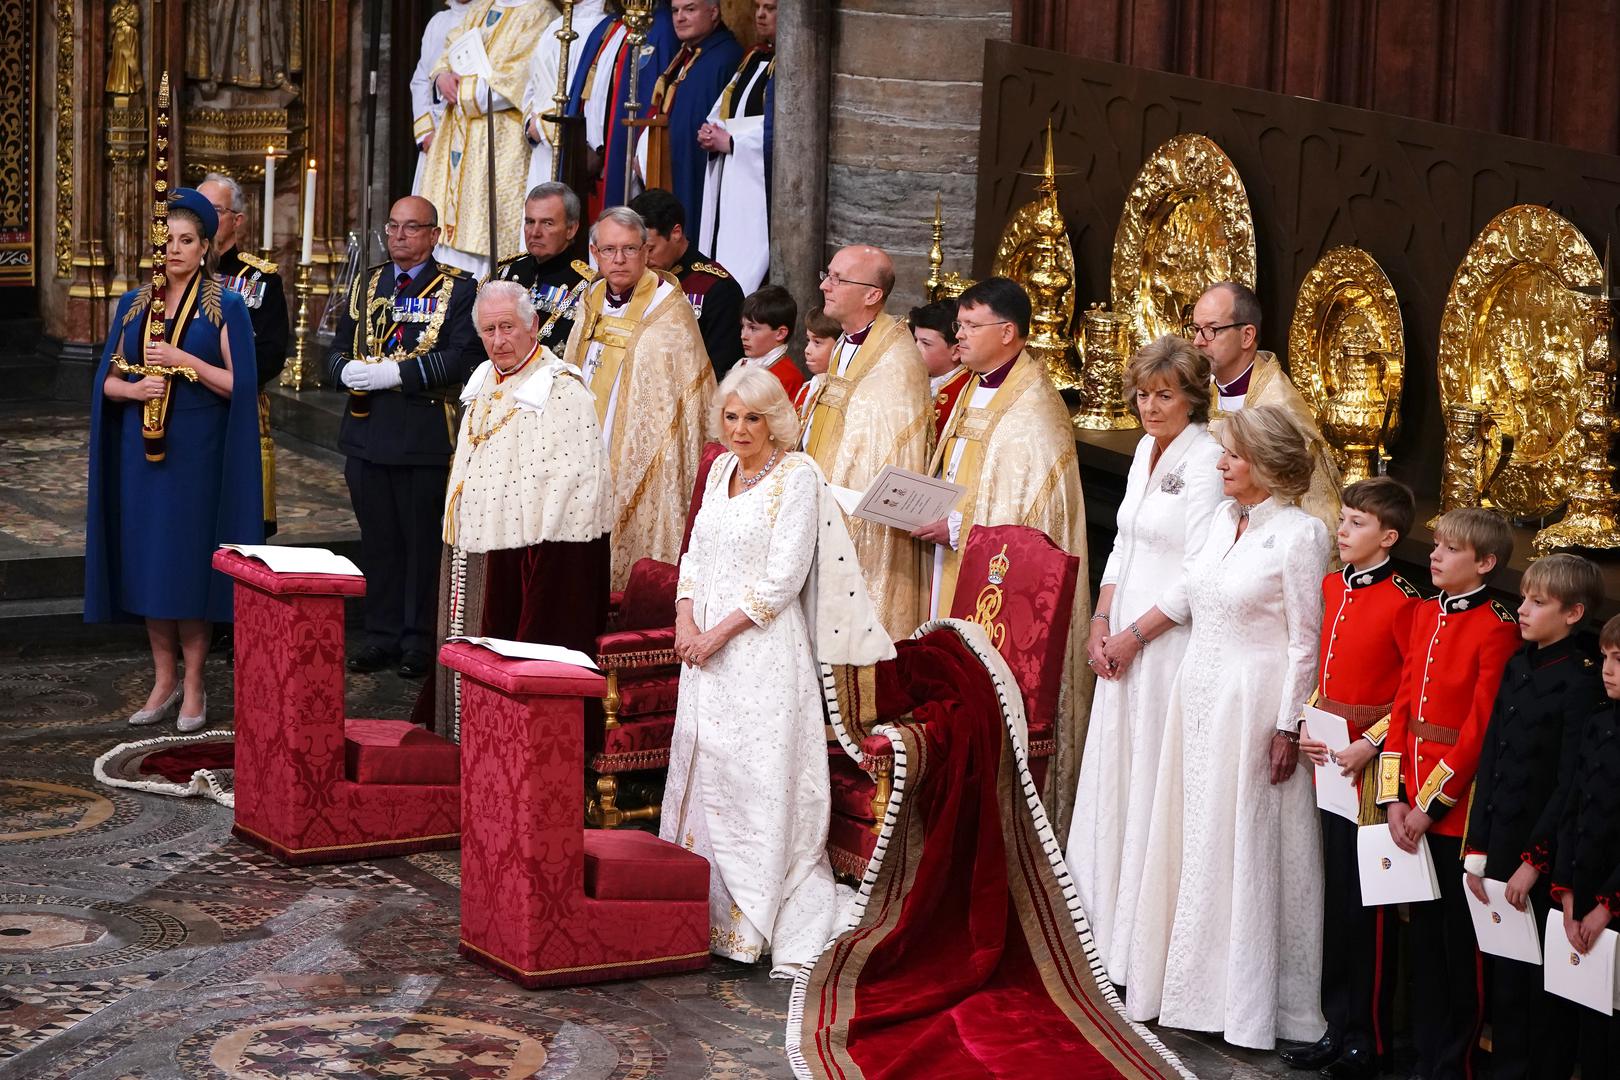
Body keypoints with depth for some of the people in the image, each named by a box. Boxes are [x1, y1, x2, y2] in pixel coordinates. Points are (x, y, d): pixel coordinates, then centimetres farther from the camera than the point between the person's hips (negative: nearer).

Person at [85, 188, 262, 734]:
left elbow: (237, 384, -6)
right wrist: (133, 388, -11)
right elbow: (107, 379, 10)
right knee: (147, 562, 5)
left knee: (188, 563, -4)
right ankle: (164, 680, 14)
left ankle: (193, 685, 4)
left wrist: (185, 361, -18)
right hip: (141, 451, 4)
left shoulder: (225, 306, -1)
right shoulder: (132, 304, 11)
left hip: (196, 453, -4)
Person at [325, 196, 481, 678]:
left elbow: (462, 358, -14)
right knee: (377, 539, 11)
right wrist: (347, 371, -9)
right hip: (367, 433, 5)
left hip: (425, 436, -5)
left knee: (422, 541, 2)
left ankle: (419, 640, 10)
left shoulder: (458, 290, -1)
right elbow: (337, 350, 16)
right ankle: (382, 634, 19)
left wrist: (394, 373, -20)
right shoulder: (365, 285, 16)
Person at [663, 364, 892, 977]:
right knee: (704, 772, 8)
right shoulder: (721, 470, 13)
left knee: (764, 783, -9)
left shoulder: (797, 477, -9)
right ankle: (712, 914, 17)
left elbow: (783, 578, -13)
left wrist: (720, 632, -12)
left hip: (766, 654, -7)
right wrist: (686, 620, 0)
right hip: (707, 645, 7)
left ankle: (788, 935, -6)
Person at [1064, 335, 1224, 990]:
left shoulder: (1206, 460, -14)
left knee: (1154, 783, -3)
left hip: (1172, 640, -8)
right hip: (1123, 642, 8)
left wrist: (1134, 634, -12)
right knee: (1112, 779, 12)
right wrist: (1101, 623, 6)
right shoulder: (1146, 450, 12)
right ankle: (1106, 921, 23)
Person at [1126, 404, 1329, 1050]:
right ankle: (1196, 981, 24)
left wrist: (1288, 727, -14)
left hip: (1254, 704, -7)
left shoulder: (1298, 534, -13)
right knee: (1194, 834, 12)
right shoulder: (1223, 519, 8)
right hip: (1199, 694, 7)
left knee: (1246, 845, 1)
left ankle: (1249, 1000, 13)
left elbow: (1305, 641, -13)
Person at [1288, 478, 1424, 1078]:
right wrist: (1309, 726, 5)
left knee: (1368, 904, 0)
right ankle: (1338, 1027, 22)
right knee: (1334, 897, 13)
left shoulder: (1402, 604, -13)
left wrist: (1369, 744, -16)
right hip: (1330, 761, 7)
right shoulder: (1332, 588, 9)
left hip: (1372, 766, -7)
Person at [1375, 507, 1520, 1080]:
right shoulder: (1425, 614, 9)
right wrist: (1395, 797, 2)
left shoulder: (1498, 629, -13)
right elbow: (1403, 705, 9)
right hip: (1414, 802, 7)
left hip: (1458, 802, -7)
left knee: (1460, 937, 3)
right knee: (1425, 930, 14)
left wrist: (1430, 803, -13)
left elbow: (1480, 728, -15)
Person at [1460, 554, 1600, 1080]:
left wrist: (1534, 860, -14)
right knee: (1504, 972, 13)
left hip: (1547, 858, -7)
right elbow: (1490, 761, 9)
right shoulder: (1518, 667, 9)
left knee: (1543, 980, 3)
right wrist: (1477, 849, 6)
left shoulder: (1581, 680, -13)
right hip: (1503, 846, 7)